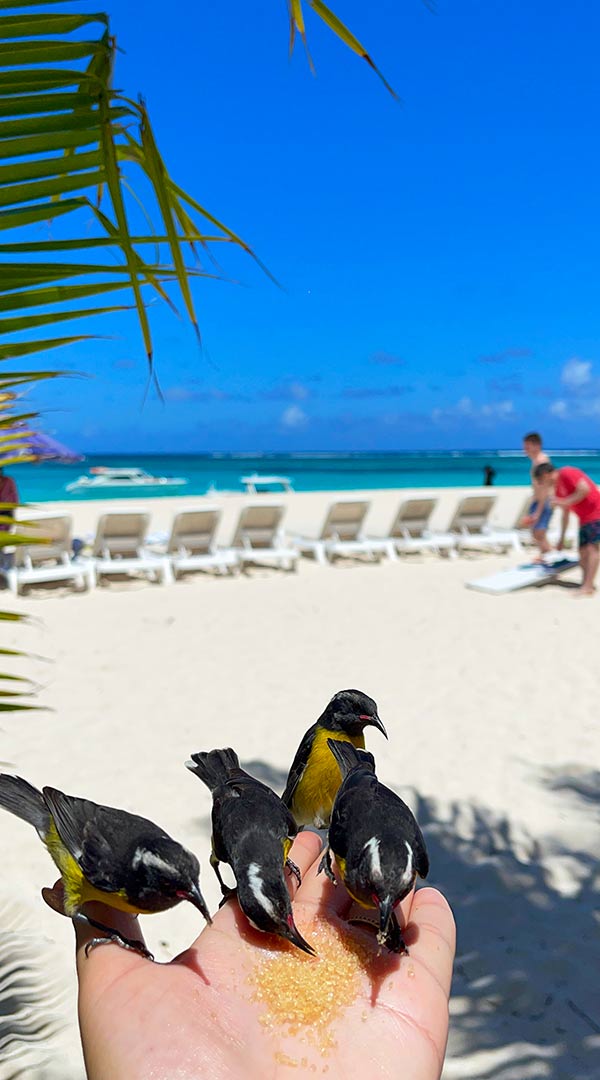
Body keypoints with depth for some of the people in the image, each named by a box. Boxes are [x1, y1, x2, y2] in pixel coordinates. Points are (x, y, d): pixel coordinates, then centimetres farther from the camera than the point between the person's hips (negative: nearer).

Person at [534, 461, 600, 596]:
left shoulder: (567, 473, -10)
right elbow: (565, 514, 21)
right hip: (584, 518, 10)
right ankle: (586, 584, 8)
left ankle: (588, 587, -20)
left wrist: (564, 502, -19)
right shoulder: (557, 488, 16)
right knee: (583, 551, 6)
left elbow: (585, 489, -23)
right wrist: (562, 539, 21)